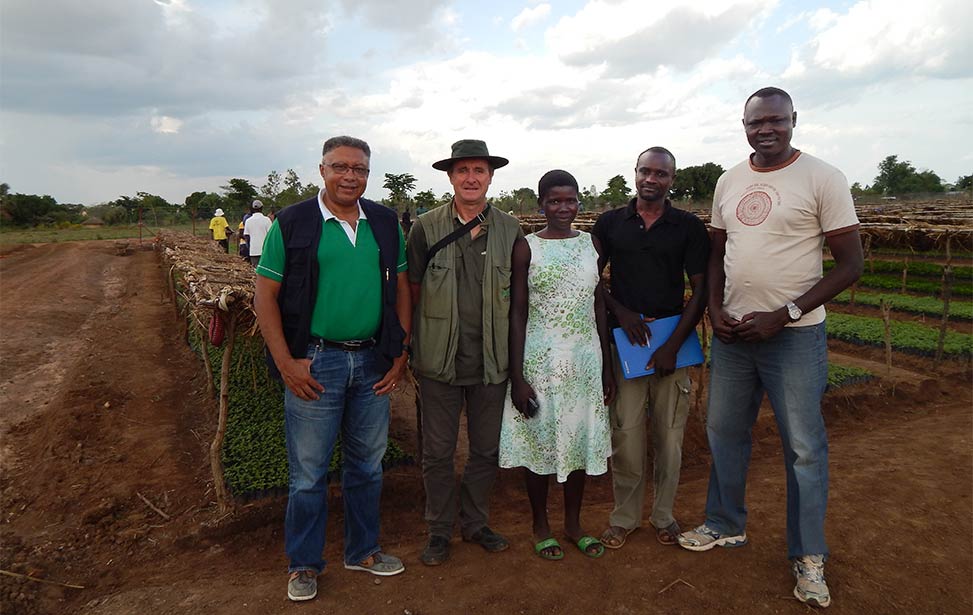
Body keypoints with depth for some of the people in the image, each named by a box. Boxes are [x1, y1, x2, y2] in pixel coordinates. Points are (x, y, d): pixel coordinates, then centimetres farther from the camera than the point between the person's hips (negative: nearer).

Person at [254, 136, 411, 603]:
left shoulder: (385, 223, 6)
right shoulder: (292, 224, -4)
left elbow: (401, 287, 10)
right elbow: (265, 295, -4)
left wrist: (401, 352, 3)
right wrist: (285, 362, -12)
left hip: (373, 362, 4)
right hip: (314, 362, -3)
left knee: (367, 464, 16)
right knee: (309, 471, 7)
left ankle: (363, 551, 34)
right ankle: (304, 564, 27)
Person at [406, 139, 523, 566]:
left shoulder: (510, 230, 2)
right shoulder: (426, 228, -2)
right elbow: (412, 291, 2)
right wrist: (409, 350, 0)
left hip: (491, 361, 2)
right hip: (440, 360, -2)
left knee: (486, 449, 15)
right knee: (438, 452, 9)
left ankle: (475, 523, 35)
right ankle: (439, 531, 28)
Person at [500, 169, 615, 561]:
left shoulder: (590, 244, 5)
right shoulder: (526, 247, -5)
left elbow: (599, 306, 9)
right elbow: (517, 313, -6)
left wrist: (607, 367, 8)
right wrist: (517, 376, -10)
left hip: (585, 359, 4)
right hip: (540, 359, -3)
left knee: (581, 440, 12)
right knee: (539, 441, 7)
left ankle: (573, 524, 32)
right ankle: (541, 527, 27)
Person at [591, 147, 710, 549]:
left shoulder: (689, 226, 2)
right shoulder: (610, 223, 6)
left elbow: (700, 290, -1)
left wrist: (673, 345, -9)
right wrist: (620, 311, -7)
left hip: (672, 341, 0)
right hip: (624, 340, 0)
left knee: (669, 433, 8)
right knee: (625, 433, 2)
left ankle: (664, 515, 25)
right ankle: (625, 516, 19)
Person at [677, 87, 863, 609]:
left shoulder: (822, 179, -8)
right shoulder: (729, 182, 8)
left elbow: (850, 263, -9)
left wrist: (783, 316, -16)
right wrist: (714, 308, -2)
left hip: (794, 335, -5)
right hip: (732, 331, 5)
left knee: (804, 447, 4)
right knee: (724, 431, 15)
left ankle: (808, 556, 22)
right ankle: (725, 526, 34)